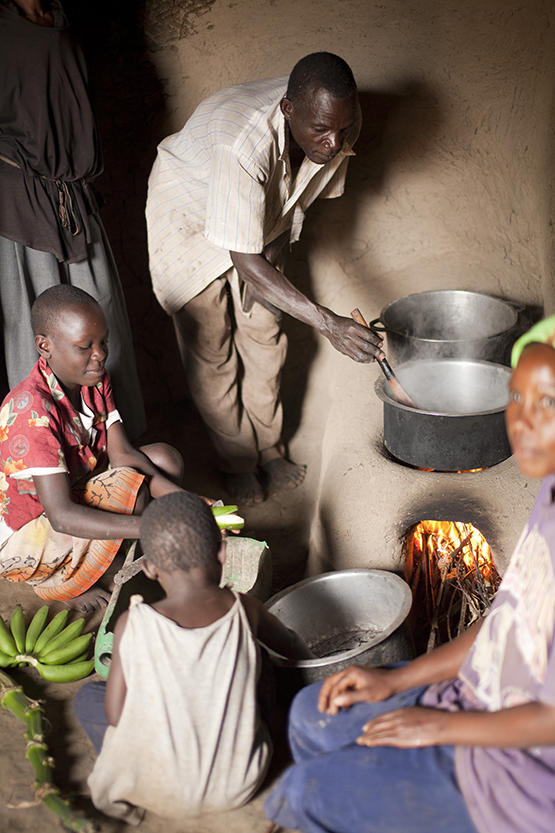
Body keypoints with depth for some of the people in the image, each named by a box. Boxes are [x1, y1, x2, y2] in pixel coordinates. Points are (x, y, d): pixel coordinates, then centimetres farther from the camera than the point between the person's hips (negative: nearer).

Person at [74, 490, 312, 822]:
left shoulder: (133, 625, -20)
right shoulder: (246, 611, -13)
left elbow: (115, 714, -11)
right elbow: (290, 644, 10)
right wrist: (308, 660, 33)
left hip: (164, 792, 0)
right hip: (238, 786, 1)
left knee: (88, 695, 19)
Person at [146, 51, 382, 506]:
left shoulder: (339, 128, -23)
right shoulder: (245, 145, -45)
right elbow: (245, 262, -43)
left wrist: (276, 249, -11)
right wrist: (329, 323, -47)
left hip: (263, 220, 6)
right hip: (191, 217, -5)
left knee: (265, 336, 7)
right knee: (210, 349, -2)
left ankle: (268, 451, 24)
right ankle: (239, 464, 14)